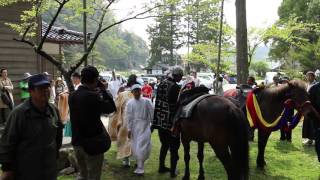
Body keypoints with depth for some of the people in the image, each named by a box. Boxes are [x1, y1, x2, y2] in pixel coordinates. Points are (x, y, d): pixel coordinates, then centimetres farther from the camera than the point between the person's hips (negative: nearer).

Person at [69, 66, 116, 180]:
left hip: (77, 142, 7)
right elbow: (111, 108, -10)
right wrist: (102, 89, -5)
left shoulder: (72, 95, 1)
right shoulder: (92, 96, -21)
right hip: (92, 143, -7)